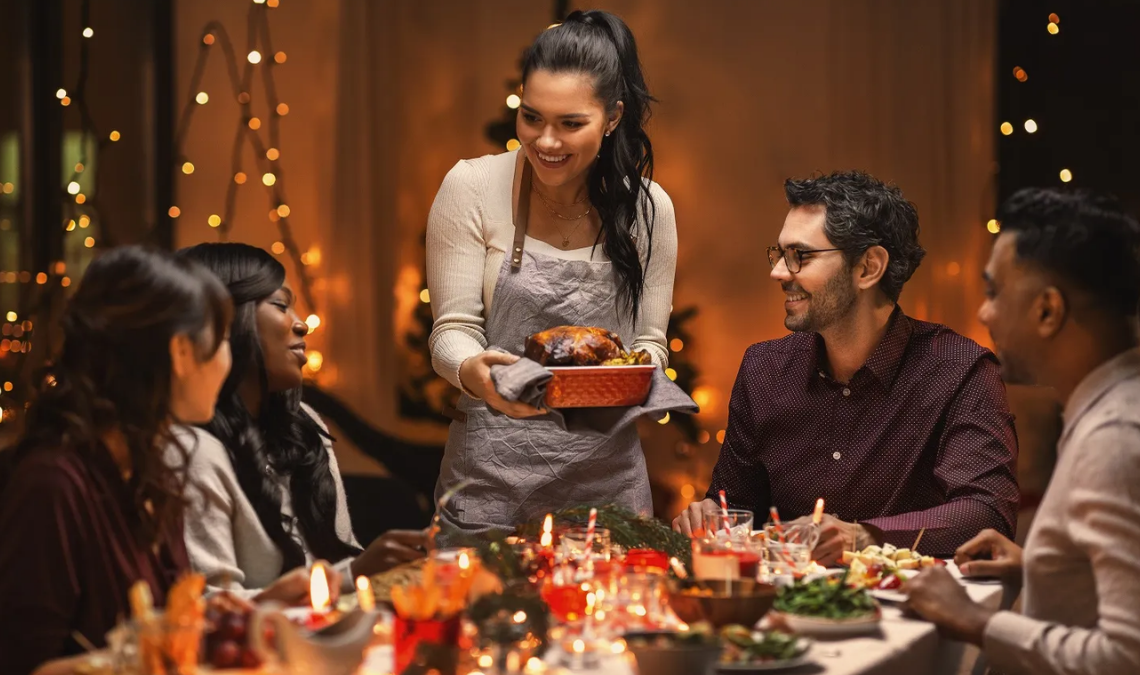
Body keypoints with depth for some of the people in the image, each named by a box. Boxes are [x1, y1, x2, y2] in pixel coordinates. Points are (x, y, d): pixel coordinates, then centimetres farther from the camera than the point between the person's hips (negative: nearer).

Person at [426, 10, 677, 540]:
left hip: (606, 473, 2)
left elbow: (651, 341, 5)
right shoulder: (471, 188, -7)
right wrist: (472, 371, -29)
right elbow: (453, 329, -7)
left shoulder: (648, 207, 0)